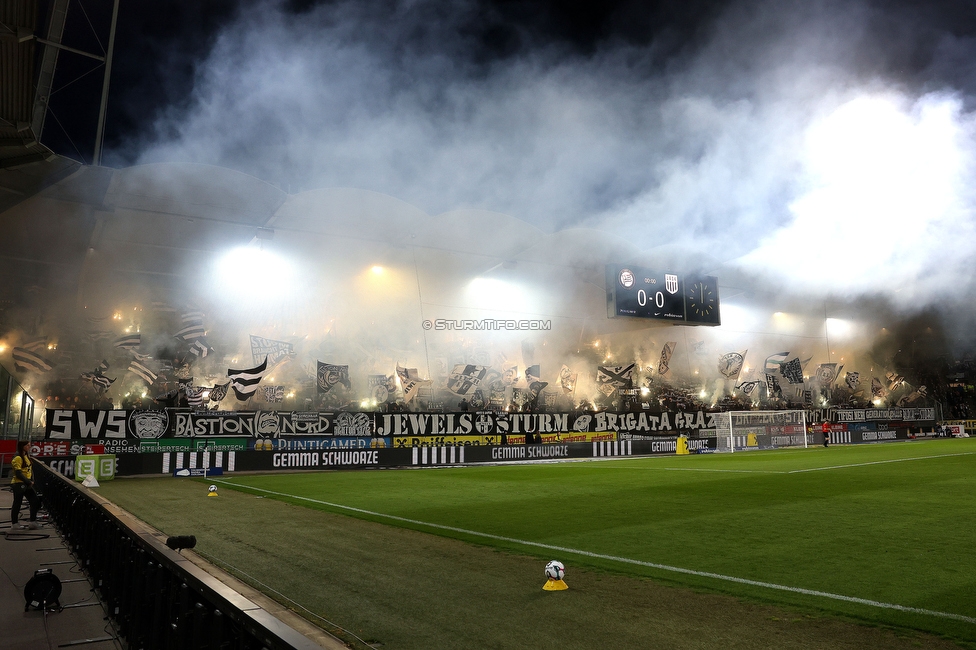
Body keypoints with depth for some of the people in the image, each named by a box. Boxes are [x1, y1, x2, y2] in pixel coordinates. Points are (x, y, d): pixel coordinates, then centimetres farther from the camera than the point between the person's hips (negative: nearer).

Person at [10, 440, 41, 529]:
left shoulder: (27, 457, 10)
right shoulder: (18, 458, -16)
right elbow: (18, 474, -19)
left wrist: (31, 481, 3)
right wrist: (29, 482, -16)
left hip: (27, 484, 8)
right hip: (18, 484, -8)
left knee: (35, 501, 4)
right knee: (17, 503, 4)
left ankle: (33, 522, 10)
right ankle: (14, 523, 18)